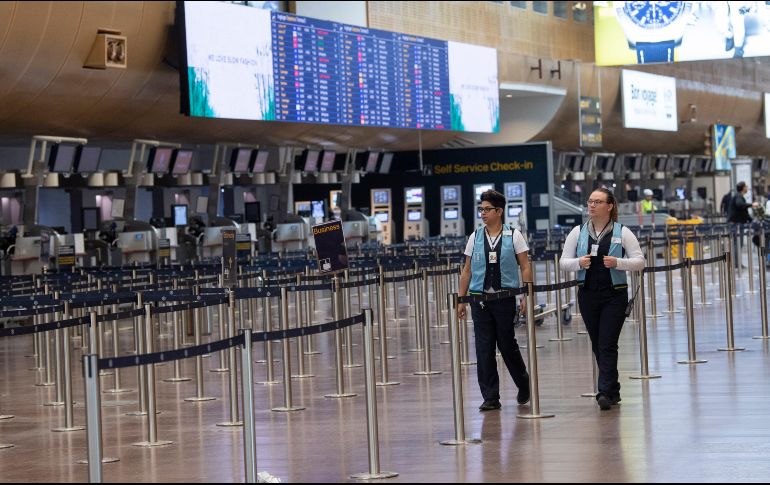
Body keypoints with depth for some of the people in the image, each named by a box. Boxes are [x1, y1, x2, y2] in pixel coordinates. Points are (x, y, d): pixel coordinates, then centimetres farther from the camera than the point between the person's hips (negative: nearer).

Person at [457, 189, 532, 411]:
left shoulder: (514, 235, 1)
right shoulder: (475, 237, 8)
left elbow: (525, 267, 1)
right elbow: (467, 270, 11)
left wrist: (527, 296, -7)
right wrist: (461, 299, 7)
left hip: (505, 298, -2)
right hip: (479, 299, 3)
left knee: (507, 344, 3)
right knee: (484, 349, 0)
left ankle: (523, 385, 28)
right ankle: (490, 397, 5)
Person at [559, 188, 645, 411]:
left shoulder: (622, 233, -1)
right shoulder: (578, 232, 6)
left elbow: (639, 262, -2)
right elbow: (563, 262, 7)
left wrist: (618, 263, -18)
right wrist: (579, 263, -14)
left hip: (615, 295, -3)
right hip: (588, 294, 4)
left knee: (607, 345, -11)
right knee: (597, 345, 9)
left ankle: (605, 392, -13)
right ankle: (613, 391, 21)